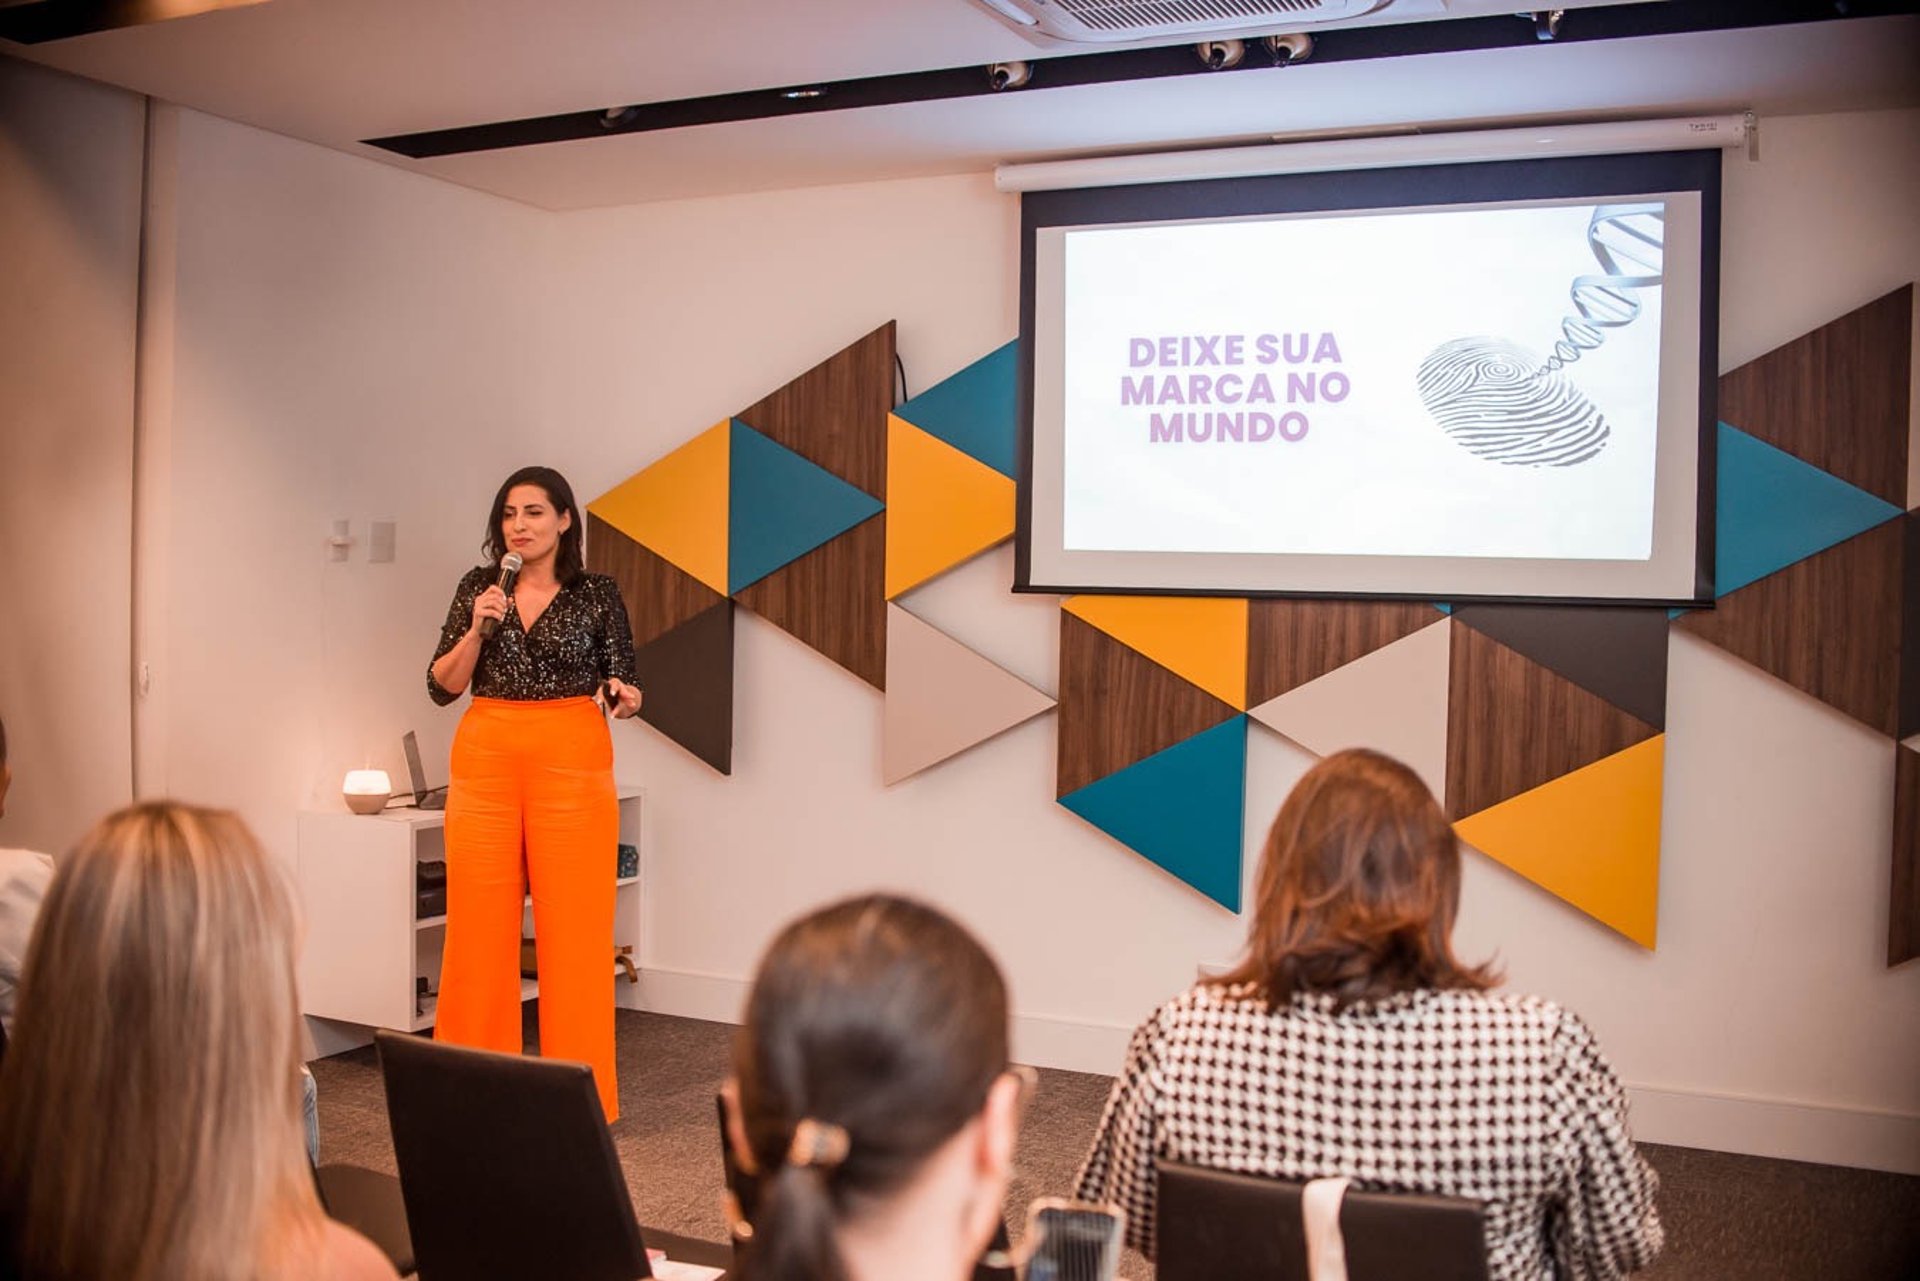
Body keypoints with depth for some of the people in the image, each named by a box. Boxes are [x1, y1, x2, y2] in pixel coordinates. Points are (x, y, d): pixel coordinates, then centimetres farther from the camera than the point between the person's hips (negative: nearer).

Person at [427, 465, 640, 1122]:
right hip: (486, 759, 2)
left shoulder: (597, 593, 2)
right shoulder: (477, 587, 8)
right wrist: (478, 629, -9)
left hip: (572, 762, -2)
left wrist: (625, 697, -16)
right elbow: (442, 686, 6)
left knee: (574, 924, -2)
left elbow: (621, 685, 6)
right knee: (478, 922, 3)